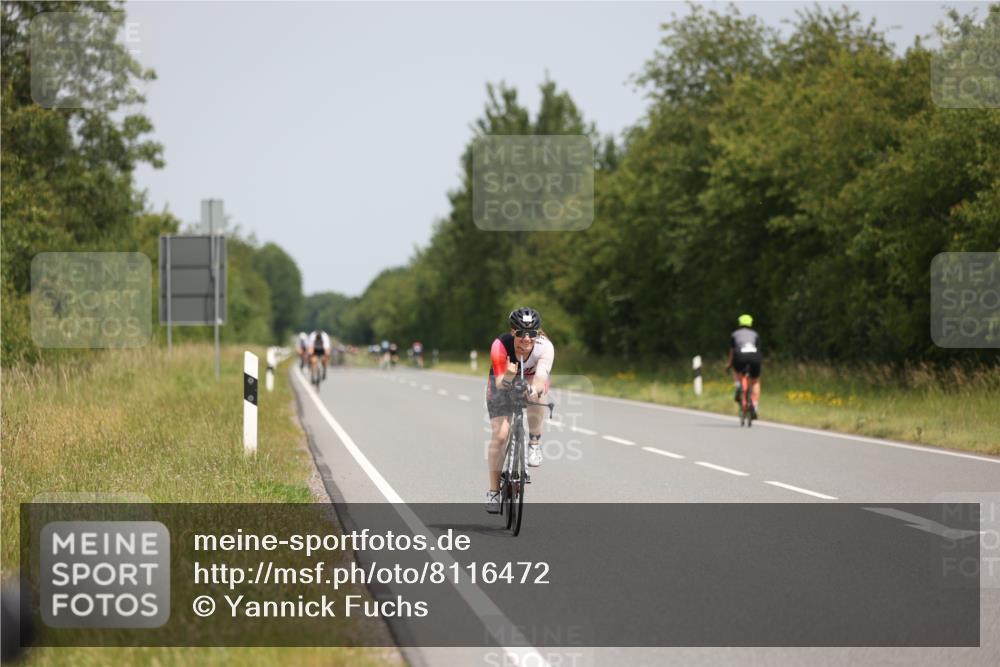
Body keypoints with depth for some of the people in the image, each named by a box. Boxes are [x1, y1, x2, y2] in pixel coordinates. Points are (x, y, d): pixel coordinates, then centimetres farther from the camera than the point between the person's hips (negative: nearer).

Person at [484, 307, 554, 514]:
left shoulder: (544, 347, -33)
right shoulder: (501, 345, -34)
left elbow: (541, 375, -48)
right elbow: (500, 383, -37)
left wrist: (535, 389, -70)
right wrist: (508, 376, -60)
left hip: (531, 379, 1)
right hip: (504, 382, 0)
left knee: (536, 394, -37)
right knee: (499, 435, -13)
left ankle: (534, 442, -14)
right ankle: (493, 491, 0)